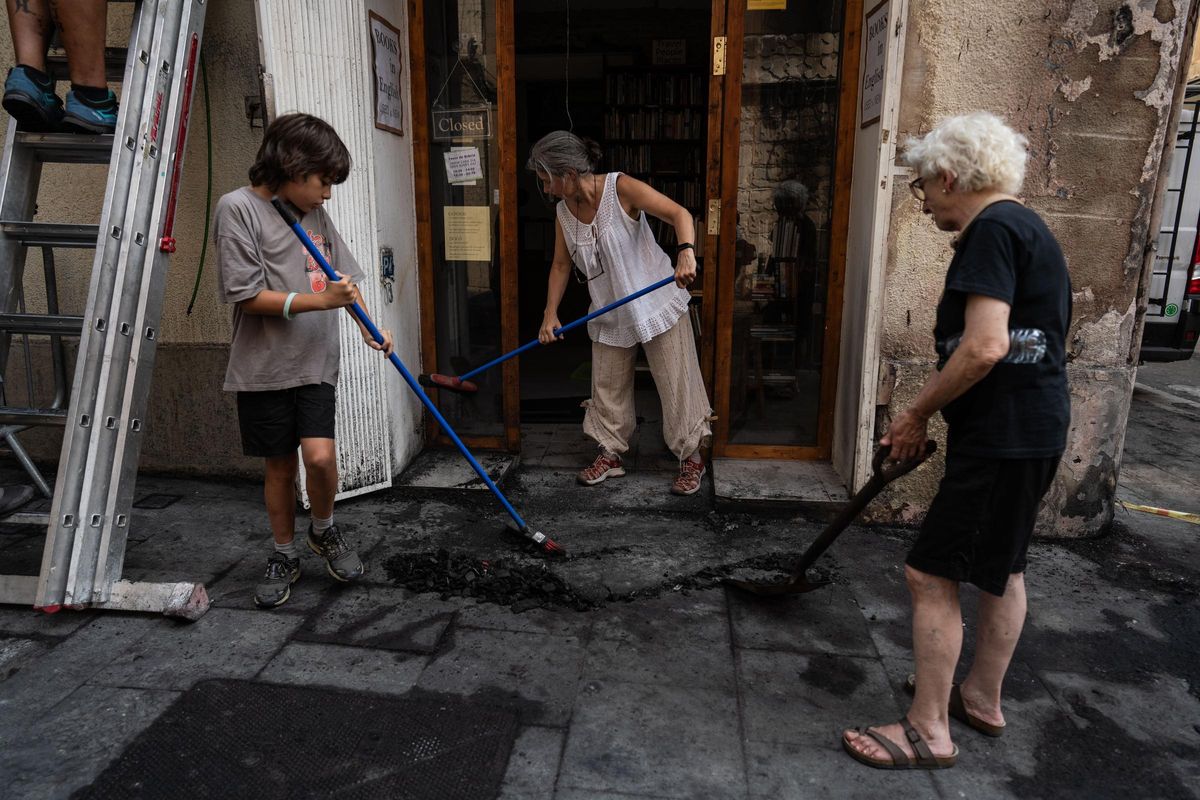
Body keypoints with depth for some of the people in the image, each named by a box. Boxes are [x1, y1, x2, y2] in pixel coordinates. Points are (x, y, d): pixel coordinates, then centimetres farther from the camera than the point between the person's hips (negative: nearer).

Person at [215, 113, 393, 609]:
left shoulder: (316, 215, 10)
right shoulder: (239, 207, -7)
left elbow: (344, 278, 19)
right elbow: (247, 296, -13)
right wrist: (321, 300, -15)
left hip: (315, 364, 3)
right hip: (265, 367, -3)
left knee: (319, 455, -12)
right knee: (279, 466, 7)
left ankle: (324, 531, 16)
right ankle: (285, 556, 27)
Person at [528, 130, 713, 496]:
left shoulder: (621, 188, -18)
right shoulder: (564, 211, 0)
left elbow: (679, 213, -23)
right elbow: (561, 265, 8)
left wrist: (686, 253, -42)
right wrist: (550, 313, -1)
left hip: (657, 303, -6)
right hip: (610, 313, 6)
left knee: (676, 383, 1)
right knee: (607, 387, 12)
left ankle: (691, 459, 16)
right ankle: (610, 455, 29)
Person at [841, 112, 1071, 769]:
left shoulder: (992, 229, -15)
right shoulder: (1025, 227, 16)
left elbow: (984, 347, -26)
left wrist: (916, 413, -13)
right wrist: (927, 415, 18)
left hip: (1003, 435, -11)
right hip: (1034, 426, 11)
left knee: (931, 572, -4)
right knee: (1001, 566, 20)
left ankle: (929, 731, 9)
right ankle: (982, 697, 37)